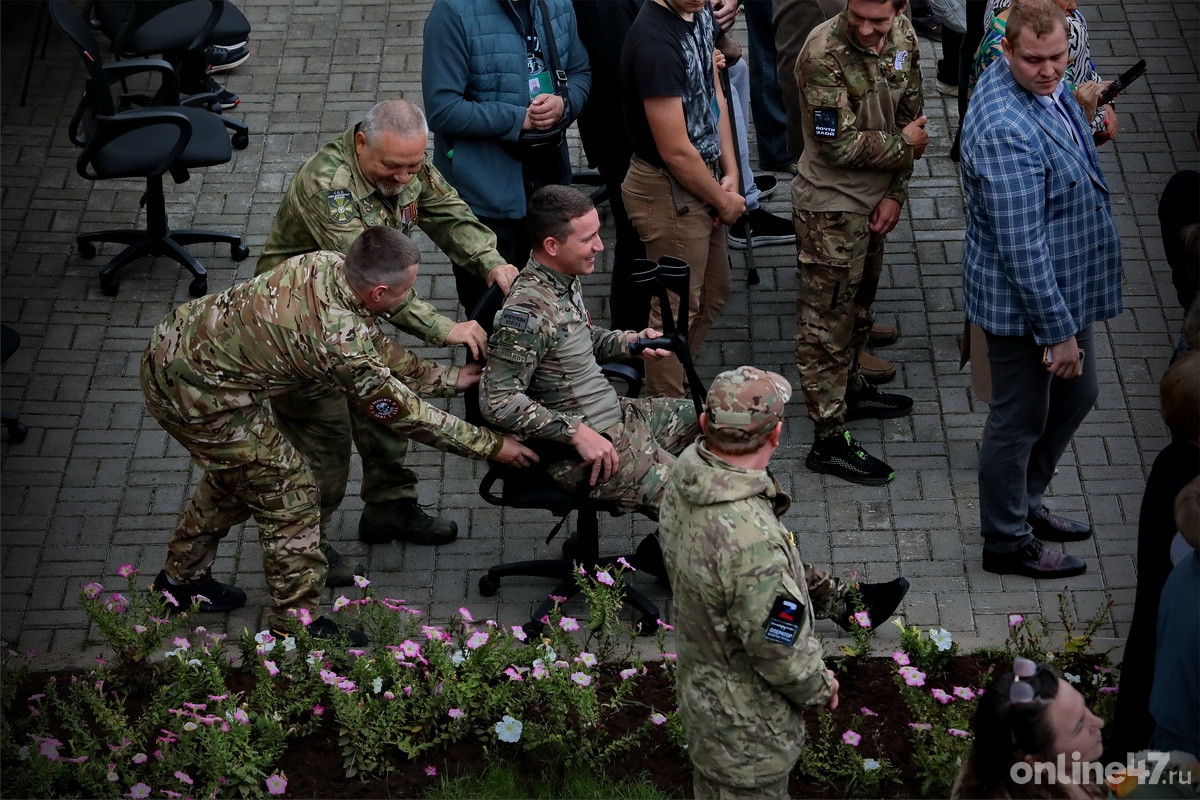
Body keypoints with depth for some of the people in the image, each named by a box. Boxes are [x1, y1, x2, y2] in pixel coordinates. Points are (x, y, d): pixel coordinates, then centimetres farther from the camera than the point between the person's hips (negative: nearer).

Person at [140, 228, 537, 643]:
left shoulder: (325, 264, -7)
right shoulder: (339, 343, -29)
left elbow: (372, 342, 10)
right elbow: (403, 413, -16)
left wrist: (444, 377, 13)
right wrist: (492, 445, -7)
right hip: (197, 396, -9)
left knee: (233, 476, 28)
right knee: (288, 493, 3)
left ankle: (181, 578, 47)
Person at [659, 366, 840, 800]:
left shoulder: (686, 475, -15)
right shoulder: (752, 540, -41)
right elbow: (779, 647, -29)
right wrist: (820, 686, -7)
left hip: (699, 680, 8)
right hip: (747, 727, -8)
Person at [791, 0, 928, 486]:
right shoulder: (824, 54, -27)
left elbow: (911, 116, 3)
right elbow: (841, 144, -26)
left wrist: (895, 193, -4)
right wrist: (904, 145, -12)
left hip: (875, 199, 7)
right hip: (830, 205, -7)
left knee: (859, 302, 25)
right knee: (826, 322, 1)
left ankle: (850, 389, 45)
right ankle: (829, 441, 7)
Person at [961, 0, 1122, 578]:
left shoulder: (1045, 87, -2)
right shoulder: (1006, 129, -33)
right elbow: (1021, 246, -30)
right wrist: (1059, 332, -25)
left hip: (1066, 286, 10)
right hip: (1023, 302, -10)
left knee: (1077, 394, 25)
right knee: (1020, 420, 8)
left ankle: (1025, 503, 44)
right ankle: (1007, 542, 28)